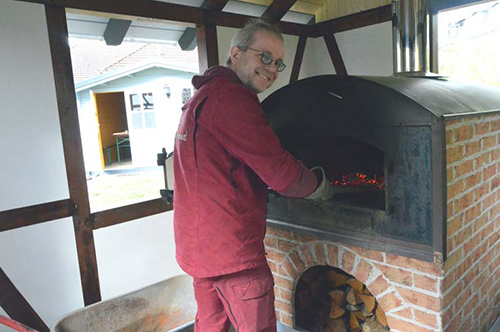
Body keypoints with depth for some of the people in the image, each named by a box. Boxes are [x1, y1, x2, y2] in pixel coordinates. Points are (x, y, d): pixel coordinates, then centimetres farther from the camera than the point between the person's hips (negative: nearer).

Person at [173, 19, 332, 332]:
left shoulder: (202, 97, 17)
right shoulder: (231, 97, -18)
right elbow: (280, 173, -20)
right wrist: (319, 185, 1)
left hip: (198, 244, 10)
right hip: (231, 248, -10)